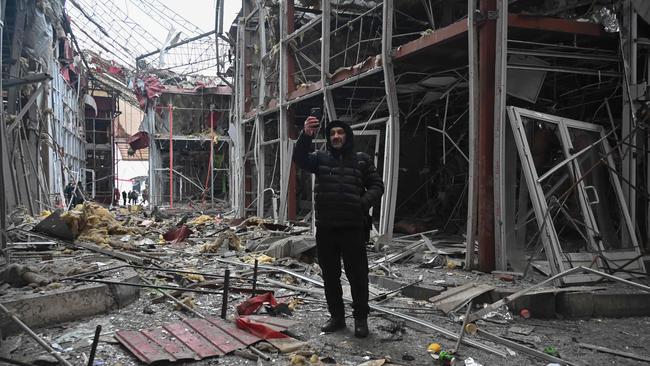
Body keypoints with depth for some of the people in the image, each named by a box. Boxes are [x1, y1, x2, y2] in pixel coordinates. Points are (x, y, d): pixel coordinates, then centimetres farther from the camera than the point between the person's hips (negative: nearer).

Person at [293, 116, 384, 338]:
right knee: (330, 276, 11)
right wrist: (306, 135, -29)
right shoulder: (321, 158, 8)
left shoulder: (361, 160, 6)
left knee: (357, 275, 3)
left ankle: (360, 318, 17)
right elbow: (300, 159, -11)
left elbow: (377, 186, 6)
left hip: (353, 228, -2)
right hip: (325, 228, 2)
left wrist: (364, 203, -13)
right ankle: (336, 316, 25)